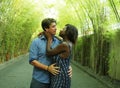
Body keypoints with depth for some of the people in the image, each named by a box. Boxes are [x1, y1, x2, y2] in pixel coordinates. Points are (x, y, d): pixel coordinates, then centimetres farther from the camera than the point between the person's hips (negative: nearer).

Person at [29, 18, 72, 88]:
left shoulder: (59, 42, 3)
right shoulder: (36, 42, -4)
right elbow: (32, 61, -9)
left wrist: (69, 66, -12)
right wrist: (47, 68, -18)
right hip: (39, 80, -2)